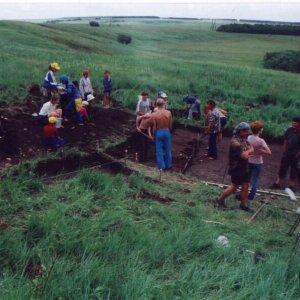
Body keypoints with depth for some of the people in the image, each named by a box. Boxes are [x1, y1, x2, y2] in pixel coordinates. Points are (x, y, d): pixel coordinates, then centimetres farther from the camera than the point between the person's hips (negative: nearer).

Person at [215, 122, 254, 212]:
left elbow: (251, 149, 9)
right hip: (237, 168, -8)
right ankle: (220, 200, 19)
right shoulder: (235, 142, -24)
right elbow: (245, 156, -27)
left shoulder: (244, 139, 7)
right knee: (234, 187, 3)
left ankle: (244, 204, 23)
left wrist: (247, 151, -12)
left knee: (246, 186, 11)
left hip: (244, 167, 8)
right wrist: (249, 150, -8)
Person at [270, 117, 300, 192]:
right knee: (282, 168, 8)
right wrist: (284, 151, 5)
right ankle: (277, 183, 15)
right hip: (287, 153, 3)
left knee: (293, 170, 8)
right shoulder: (289, 130, -1)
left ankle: (292, 185, 20)